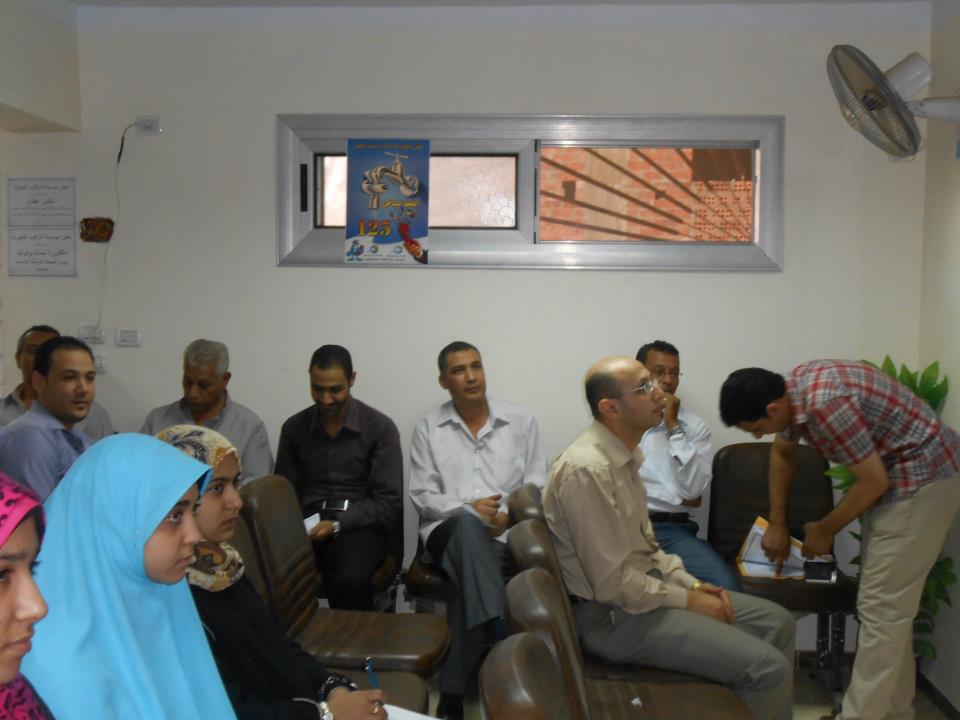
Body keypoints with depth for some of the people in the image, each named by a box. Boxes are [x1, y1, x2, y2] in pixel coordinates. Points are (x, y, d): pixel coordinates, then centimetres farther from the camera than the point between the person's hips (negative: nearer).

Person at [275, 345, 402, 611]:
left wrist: (337, 524, -17)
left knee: (350, 579, -35)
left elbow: (388, 501, -3)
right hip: (308, 523, 3)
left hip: (360, 524, -2)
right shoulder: (293, 428, 11)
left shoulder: (380, 428, 0)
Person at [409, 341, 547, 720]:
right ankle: (497, 631, -38)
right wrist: (468, 509, -14)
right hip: (448, 532, 0)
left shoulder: (522, 420, 9)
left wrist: (507, 515, -13)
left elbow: (537, 488, 7)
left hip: (506, 537, 0)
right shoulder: (427, 428, 9)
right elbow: (422, 496, 3)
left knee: (465, 582, -31)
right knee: (467, 525, -38)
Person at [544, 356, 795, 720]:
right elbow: (612, 584, -23)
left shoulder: (623, 453, 7)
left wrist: (692, 583, 4)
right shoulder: (587, 469, -25)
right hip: (614, 613, -10)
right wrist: (688, 600, -13)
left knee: (777, 623, 10)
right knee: (768, 668, -15)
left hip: (643, 586, 10)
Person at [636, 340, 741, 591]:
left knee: (727, 587, -25)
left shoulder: (694, 426, 11)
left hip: (674, 530, 2)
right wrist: (676, 499, -2)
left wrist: (674, 427, -4)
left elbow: (692, 490, -3)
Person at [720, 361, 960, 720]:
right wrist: (777, 523, 20)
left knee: (881, 607, -8)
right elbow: (782, 452, 17)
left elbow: (874, 480, -22)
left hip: (923, 477, -10)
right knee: (887, 604, 14)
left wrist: (825, 530, -7)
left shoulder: (824, 404, -30)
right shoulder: (792, 389, -1)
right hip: (893, 474, 10)